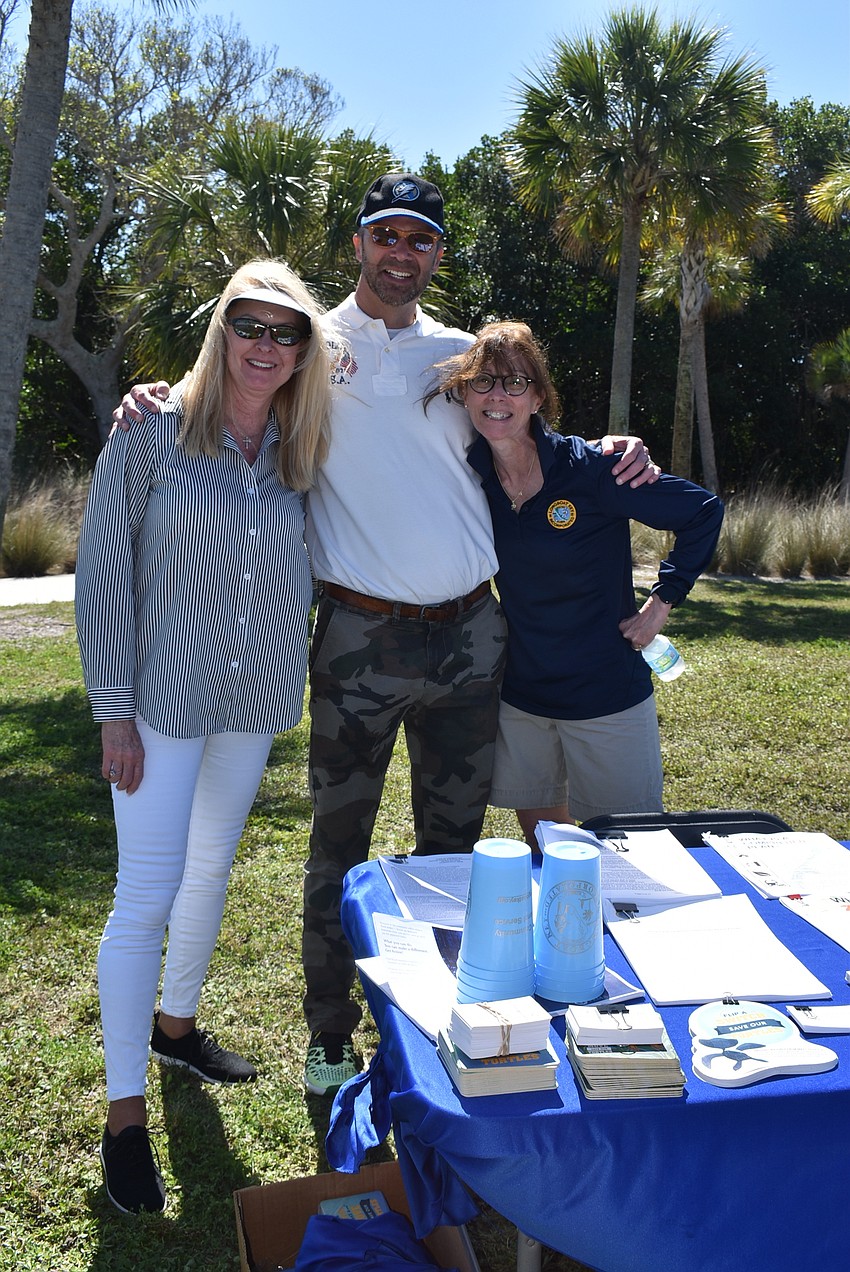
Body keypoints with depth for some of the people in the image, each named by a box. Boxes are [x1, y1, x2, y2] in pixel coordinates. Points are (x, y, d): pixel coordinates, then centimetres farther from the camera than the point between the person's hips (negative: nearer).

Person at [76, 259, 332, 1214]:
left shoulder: (301, 451, 3)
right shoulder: (153, 430, -10)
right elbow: (104, 571, -10)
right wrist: (114, 710, -12)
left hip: (255, 701, 5)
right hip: (165, 695, -5)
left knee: (211, 868, 19)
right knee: (148, 894, -3)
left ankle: (174, 1024, 43)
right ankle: (124, 1114, 12)